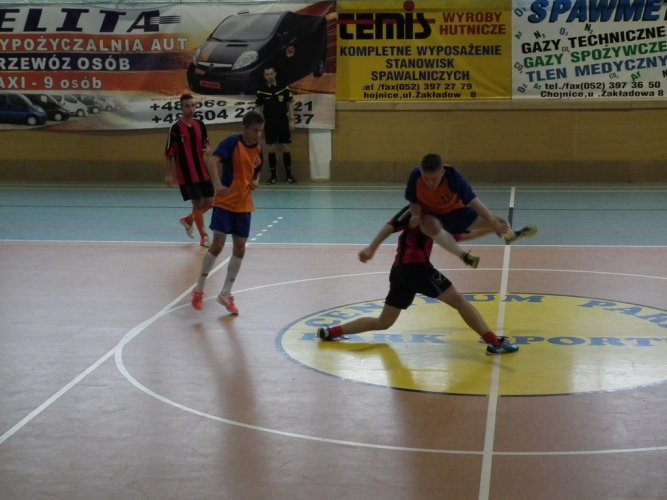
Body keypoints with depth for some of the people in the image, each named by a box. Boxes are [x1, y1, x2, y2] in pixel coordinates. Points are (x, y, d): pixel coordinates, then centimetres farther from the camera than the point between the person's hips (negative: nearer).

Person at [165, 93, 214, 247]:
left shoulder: (200, 125, 3)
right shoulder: (176, 128, -12)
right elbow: (169, 153, -8)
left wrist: (207, 149, -9)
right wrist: (170, 174, -8)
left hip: (202, 171, 6)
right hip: (186, 174, -6)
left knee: (209, 202, 9)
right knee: (198, 203, -4)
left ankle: (188, 220, 34)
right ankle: (204, 236, 11)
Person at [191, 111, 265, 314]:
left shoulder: (258, 150, 4)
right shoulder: (232, 143, -14)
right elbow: (213, 162, -28)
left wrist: (255, 183, -3)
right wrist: (218, 185, -43)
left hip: (243, 206, 6)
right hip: (224, 203, -6)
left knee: (239, 248, 4)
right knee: (217, 245, -8)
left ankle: (226, 294, 17)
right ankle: (198, 290, 9)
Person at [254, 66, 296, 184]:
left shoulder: (284, 88, 1)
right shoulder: (261, 91, 2)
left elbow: (289, 105, 5)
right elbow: (258, 108, 6)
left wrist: (291, 120, -1)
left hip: (283, 121, 0)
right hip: (269, 122, 0)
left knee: (285, 148, 1)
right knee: (271, 149, 2)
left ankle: (288, 174, 8)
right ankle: (273, 175, 10)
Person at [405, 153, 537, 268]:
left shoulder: (453, 176, -31)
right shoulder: (415, 176, -28)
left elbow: (474, 202, -29)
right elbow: (414, 202, -10)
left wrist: (494, 223, -31)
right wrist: (416, 215, -32)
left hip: (454, 212, 1)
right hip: (431, 215, -1)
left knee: (499, 223, -3)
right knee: (432, 227, -41)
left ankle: (510, 235, 40)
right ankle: (463, 255, -20)